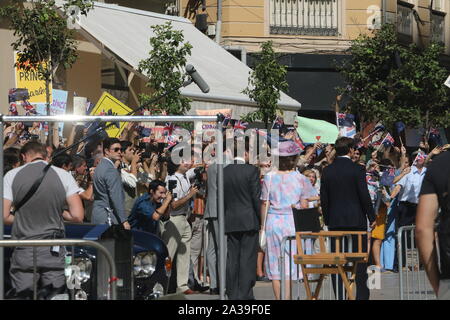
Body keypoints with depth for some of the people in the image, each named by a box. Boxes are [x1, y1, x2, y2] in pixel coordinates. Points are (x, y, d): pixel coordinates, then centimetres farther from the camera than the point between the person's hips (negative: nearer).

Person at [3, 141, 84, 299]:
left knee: (22, 296, 5)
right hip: (53, 252, 1)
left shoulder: (12, 175, -2)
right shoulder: (63, 175, -1)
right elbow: (78, 216, -5)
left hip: (23, 253, 0)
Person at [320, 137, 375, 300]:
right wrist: (371, 217, 0)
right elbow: (364, 196, -9)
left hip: (335, 221, 3)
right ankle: (361, 294, 3)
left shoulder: (327, 171, 3)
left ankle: (339, 295, 4)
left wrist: (327, 219, 13)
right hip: (356, 219, -3)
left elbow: (324, 198, 5)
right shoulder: (357, 169, -8)